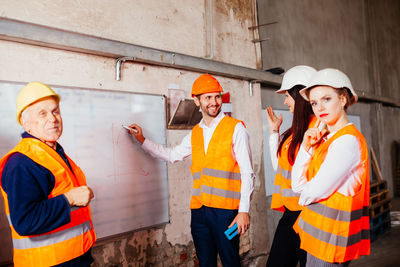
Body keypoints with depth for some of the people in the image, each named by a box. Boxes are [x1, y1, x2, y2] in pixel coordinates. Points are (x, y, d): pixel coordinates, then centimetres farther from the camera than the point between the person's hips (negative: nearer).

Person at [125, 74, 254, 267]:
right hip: (199, 209, 5)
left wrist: (244, 211, -12)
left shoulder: (235, 128, -3)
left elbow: (247, 173, -6)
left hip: (226, 209, -5)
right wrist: (143, 141, 26)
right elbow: (172, 155, 28)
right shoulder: (195, 133, 13)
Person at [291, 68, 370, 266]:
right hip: (318, 229, 8)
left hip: (332, 231, -8)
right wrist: (306, 146, -5)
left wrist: (304, 197, 2)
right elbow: (298, 186, 3)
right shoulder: (325, 138, 8)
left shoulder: (348, 140, -18)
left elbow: (313, 192, -20)